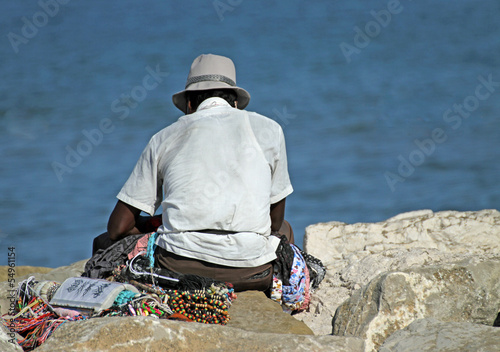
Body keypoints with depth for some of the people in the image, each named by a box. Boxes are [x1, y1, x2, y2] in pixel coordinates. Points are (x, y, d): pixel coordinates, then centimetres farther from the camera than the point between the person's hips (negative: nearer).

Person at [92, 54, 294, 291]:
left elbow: (118, 227, 12)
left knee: (104, 244, 28)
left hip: (179, 267, -1)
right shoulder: (268, 129, 13)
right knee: (284, 230, 37)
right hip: (250, 269, 1)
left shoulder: (164, 138, 14)